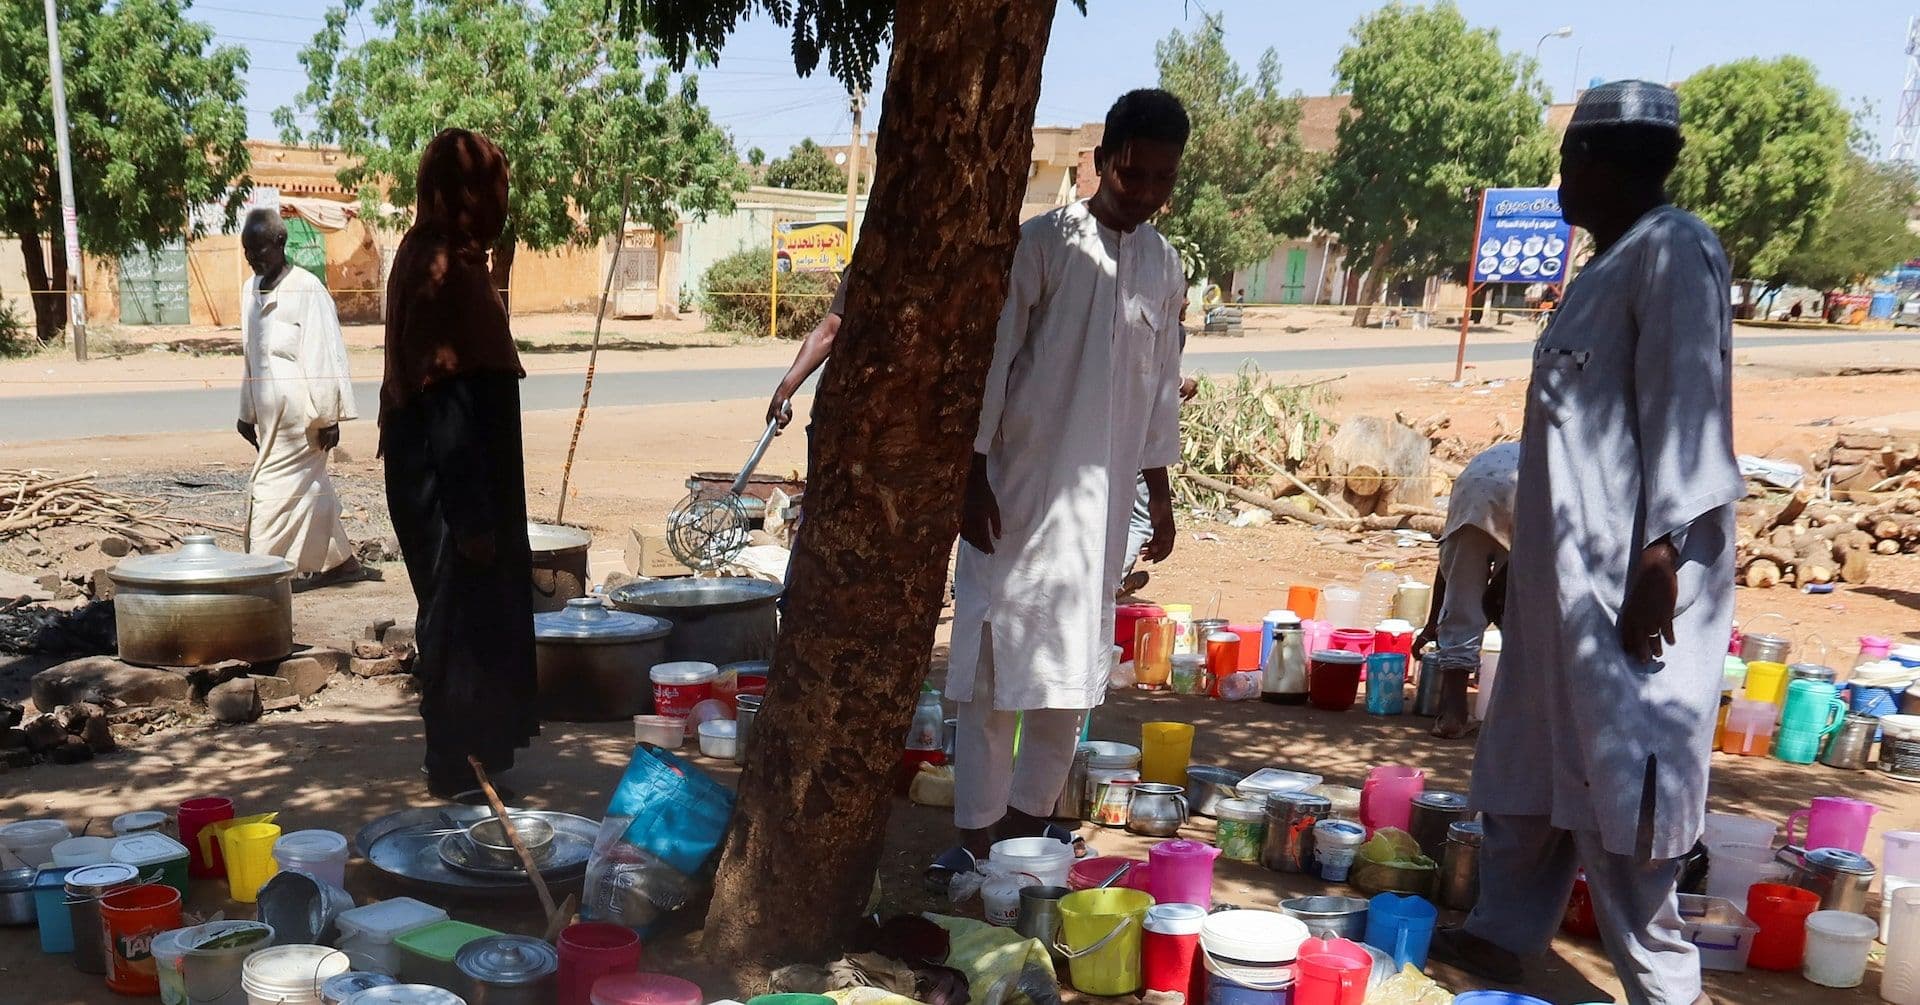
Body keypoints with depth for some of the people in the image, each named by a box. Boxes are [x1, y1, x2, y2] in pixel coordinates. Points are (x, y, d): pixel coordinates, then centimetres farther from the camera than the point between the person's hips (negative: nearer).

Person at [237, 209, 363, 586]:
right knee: (309, 486, 14)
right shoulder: (253, 289, 11)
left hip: (300, 411, -8)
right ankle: (338, 560, 24)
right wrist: (247, 412, 18)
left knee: (271, 488, -6)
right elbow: (253, 355, 17)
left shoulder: (306, 289, -13)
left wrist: (329, 415, -16)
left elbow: (325, 355, -14)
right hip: (270, 410, 8)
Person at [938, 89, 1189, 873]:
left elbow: (1162, 387, 15)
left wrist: (1160, 492, 14)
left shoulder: (1163, 266, 10)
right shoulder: (1045, 243, -6)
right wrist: (974, 476, -12)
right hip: (1020, 483, -4)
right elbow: (991, 361, -8)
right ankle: (977, 829, 8)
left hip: (1102, 496, 4)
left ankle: (1027, 815, 21)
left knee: (1072, 664, 6)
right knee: (995, 652, -1)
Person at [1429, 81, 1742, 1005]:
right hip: (1564, 580, 10)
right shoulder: (1610, 266, 18)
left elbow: (1685, 409, -18)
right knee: (1529, 765, 16)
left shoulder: (1673, 252, -10)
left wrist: (1661, 556, -22)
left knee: (1621, 783, -4)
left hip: (1629, 578, -10)